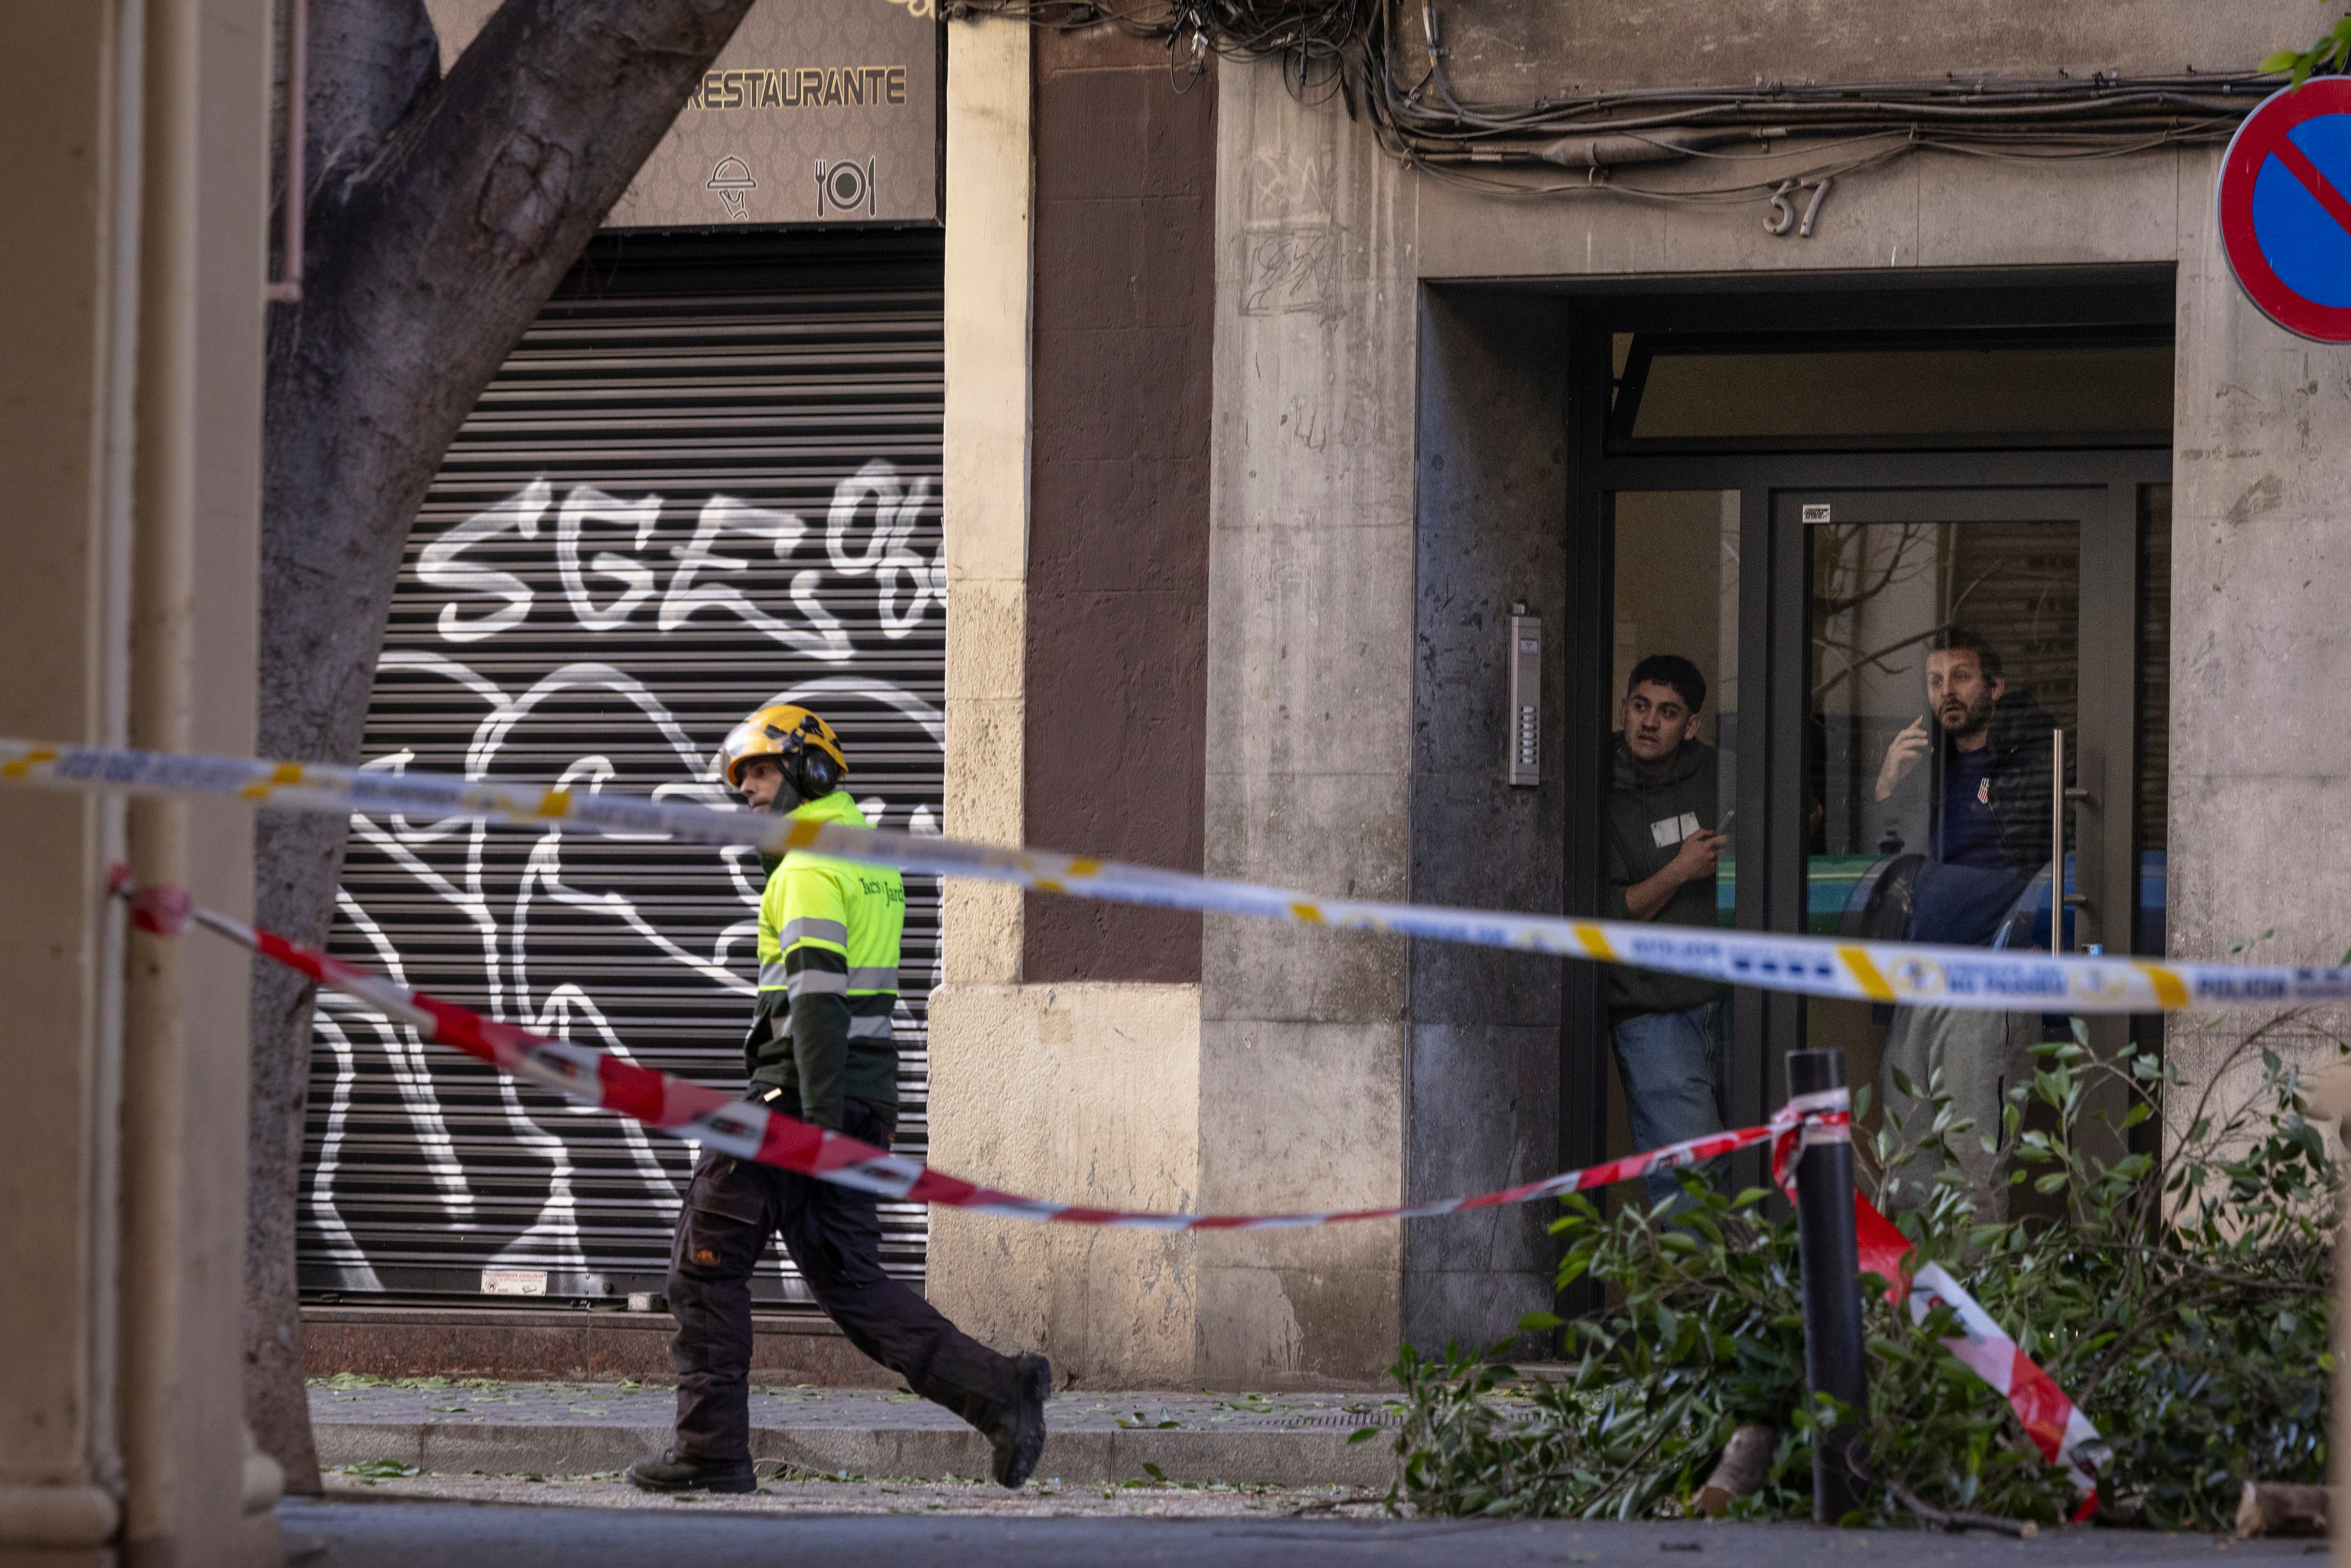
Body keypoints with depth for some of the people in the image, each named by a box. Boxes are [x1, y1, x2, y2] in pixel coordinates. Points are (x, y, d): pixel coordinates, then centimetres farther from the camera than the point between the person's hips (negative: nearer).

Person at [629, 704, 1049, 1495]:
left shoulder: (811, 865, -11)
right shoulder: (872, 861, 20)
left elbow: (817, 993, -21)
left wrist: (820, 1122, -27)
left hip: (806, 1091, -9)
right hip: (866, 1098, 9)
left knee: (709, 1260, 1)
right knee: (850, 1282, 8)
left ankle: (711, 1451, 2)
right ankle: (997, 1390, -7)